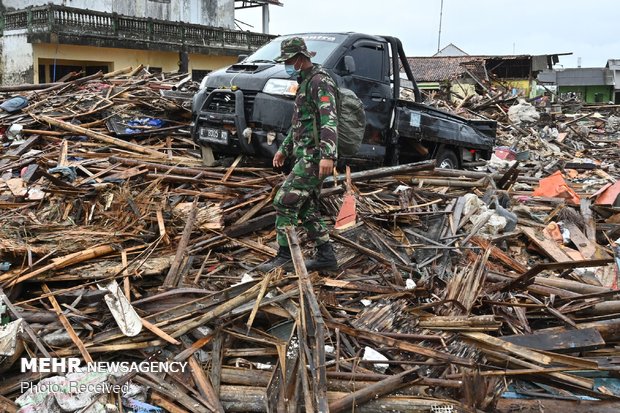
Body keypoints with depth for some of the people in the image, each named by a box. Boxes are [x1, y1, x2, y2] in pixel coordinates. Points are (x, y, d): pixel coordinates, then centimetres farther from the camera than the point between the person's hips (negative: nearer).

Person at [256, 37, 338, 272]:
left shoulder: (320, 81, -11)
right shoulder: (305, 83, 21)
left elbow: (329, 120, -24)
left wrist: (328, 155, -34)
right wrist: (284, 149, 31)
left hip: (314, 157, -10)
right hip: (307, 156, 10)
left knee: (285, 201, -10)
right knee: (307, 209, 11)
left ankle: (284, 257, -4)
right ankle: (326, 257, 16)